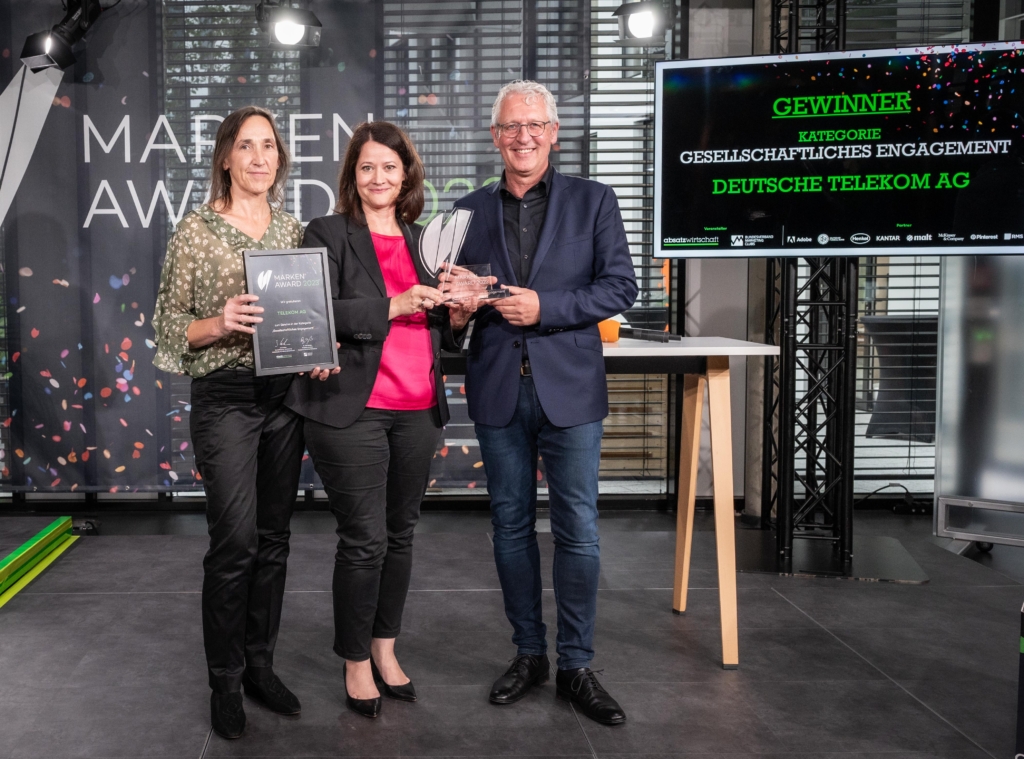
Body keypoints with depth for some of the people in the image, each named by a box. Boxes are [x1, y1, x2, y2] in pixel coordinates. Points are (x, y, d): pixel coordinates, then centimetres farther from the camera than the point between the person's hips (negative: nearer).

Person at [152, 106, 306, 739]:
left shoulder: (294, 230, 10)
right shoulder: (197, 229, -2)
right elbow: (171, 323, -2)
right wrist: (220, 323, -21)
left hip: (285, 395, 5)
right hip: (225, 396, -4)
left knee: (273, 539, 10)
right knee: (235, 542, -5)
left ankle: (261, 664, 25)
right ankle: (226, 681, 13)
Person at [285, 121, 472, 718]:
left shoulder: (420, 241, 16)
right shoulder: (328, 234, 0)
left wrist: (457, 314, -2)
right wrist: (393, 306, -18)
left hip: (417, 410, 5)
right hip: (354, 410, -5)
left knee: (401, 533, 13)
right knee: (365, 539, -1)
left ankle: (385, 649, 30)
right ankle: (356, 663, 18)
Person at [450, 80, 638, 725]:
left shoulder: (594, 201, 2)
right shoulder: (471, 211, 10)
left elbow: (621, 286, -4)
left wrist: (545, 307, -15)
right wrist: (457, 311, -9)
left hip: (569, 388, -2)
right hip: (498, 389, 3)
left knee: (578, 531, 2)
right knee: (512, 526, 10)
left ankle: (576, 665, 16)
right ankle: (528, 654, 26)